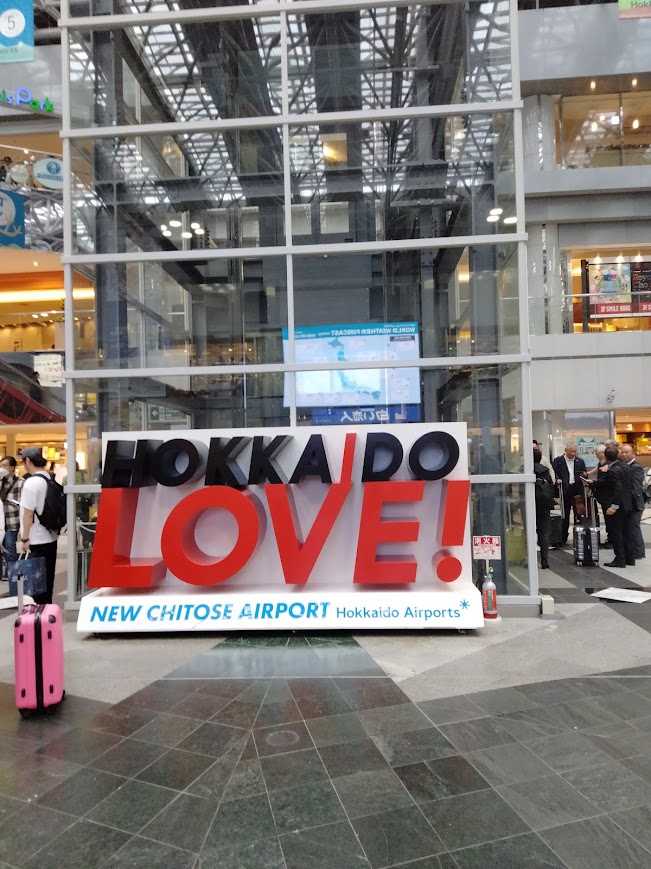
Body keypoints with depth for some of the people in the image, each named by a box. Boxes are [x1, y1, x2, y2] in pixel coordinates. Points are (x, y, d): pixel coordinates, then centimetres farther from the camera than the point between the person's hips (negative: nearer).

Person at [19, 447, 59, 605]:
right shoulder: (50, 479, 5)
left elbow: (29, 514, -18)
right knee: (47, 576, 16)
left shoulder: (31, 482, -19)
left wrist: (25, 538, -12)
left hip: (36, 540, -8)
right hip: (50, 537, 8)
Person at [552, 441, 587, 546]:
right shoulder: (558, 460, 3)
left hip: (577, 490, 2)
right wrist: (557, 479, -19)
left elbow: (584, 476, 15)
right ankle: (563, 538, 13)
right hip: (564, 490, -2)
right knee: (565, 515, 4)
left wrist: (584, 476, -7)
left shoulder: (580, 461, 11)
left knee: (579, 514, 6)